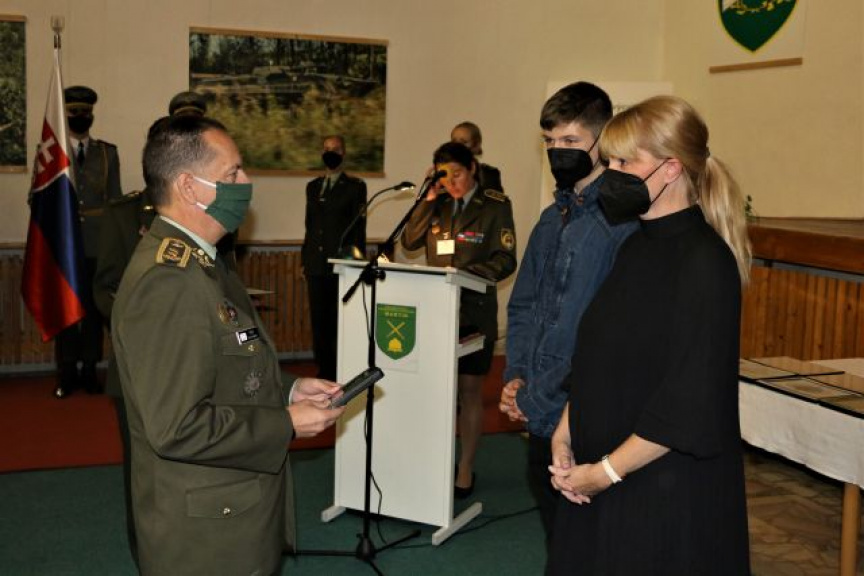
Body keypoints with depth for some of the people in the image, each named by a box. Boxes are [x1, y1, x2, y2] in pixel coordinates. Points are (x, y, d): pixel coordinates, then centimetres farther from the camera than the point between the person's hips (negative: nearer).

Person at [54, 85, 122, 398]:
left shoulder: (108, 152, 11)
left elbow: (115, 198, 9)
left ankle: (89, 369, 10)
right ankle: (67, 372, 7)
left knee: (94, 307, 3)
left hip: (98, 242, 1)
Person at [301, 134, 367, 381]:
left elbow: (359, 225, 0)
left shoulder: (355, 186, 3)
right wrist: (305, 258, 13)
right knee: (319, 320, 5)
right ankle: (324, 371, 12)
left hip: (342, 261, -5)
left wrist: (357, 258, -5)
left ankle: (341, 372, 2)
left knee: (340, 321, -4)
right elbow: (310, 224, 18)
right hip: (316, 263, 5)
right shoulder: (313, 186, 17)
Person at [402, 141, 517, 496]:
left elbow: (505, 261, -6)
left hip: (475, 311, -4)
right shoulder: (438, 205, 12)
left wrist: (466, 274, -20)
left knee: (469, 391, 3)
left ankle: (465, 469, 12)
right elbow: (409, 242, 2)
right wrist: (429, 200, -3)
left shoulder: (495, 206, -1)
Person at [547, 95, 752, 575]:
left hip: (670, 494, -7)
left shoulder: (705, 261, -18)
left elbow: (692, 404, -20)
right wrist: (564, 434, 2)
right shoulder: (637, 247, 7)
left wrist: (606, 471, -15)